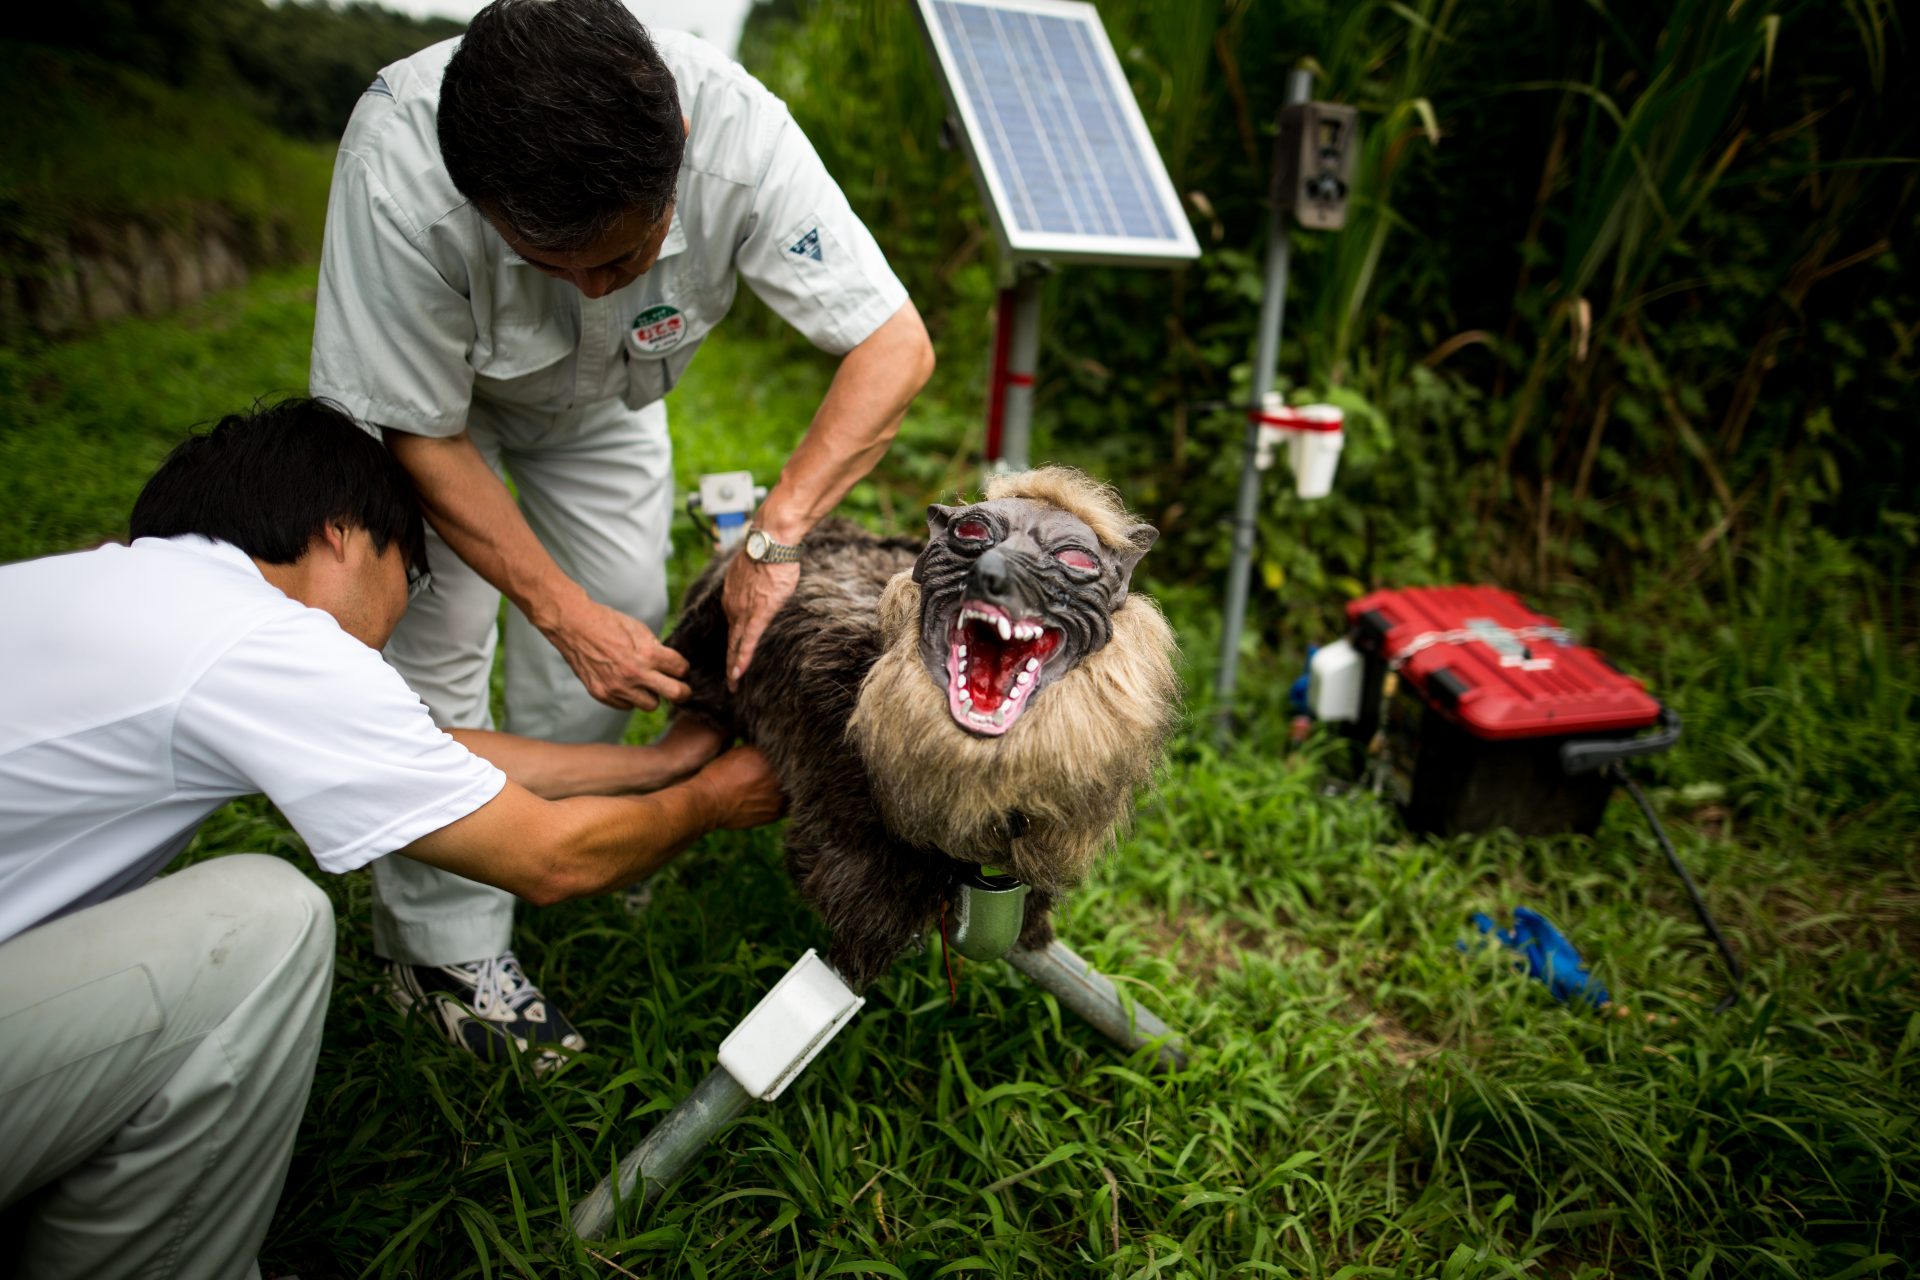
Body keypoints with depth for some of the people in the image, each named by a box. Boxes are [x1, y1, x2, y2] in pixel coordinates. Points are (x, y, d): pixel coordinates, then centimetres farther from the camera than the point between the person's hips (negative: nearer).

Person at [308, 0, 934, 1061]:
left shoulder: (737, 130, -38)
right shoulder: (398, 169, -41)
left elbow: (895, 347, -34)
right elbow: (417, 431, -29)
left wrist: (774, 535, -43)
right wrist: (566, 612, -32)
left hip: (605, 395, 3)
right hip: (432, 386, -2)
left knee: (626, 609, -2)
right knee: (434, 636, -13)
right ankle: (445, 944, 4)